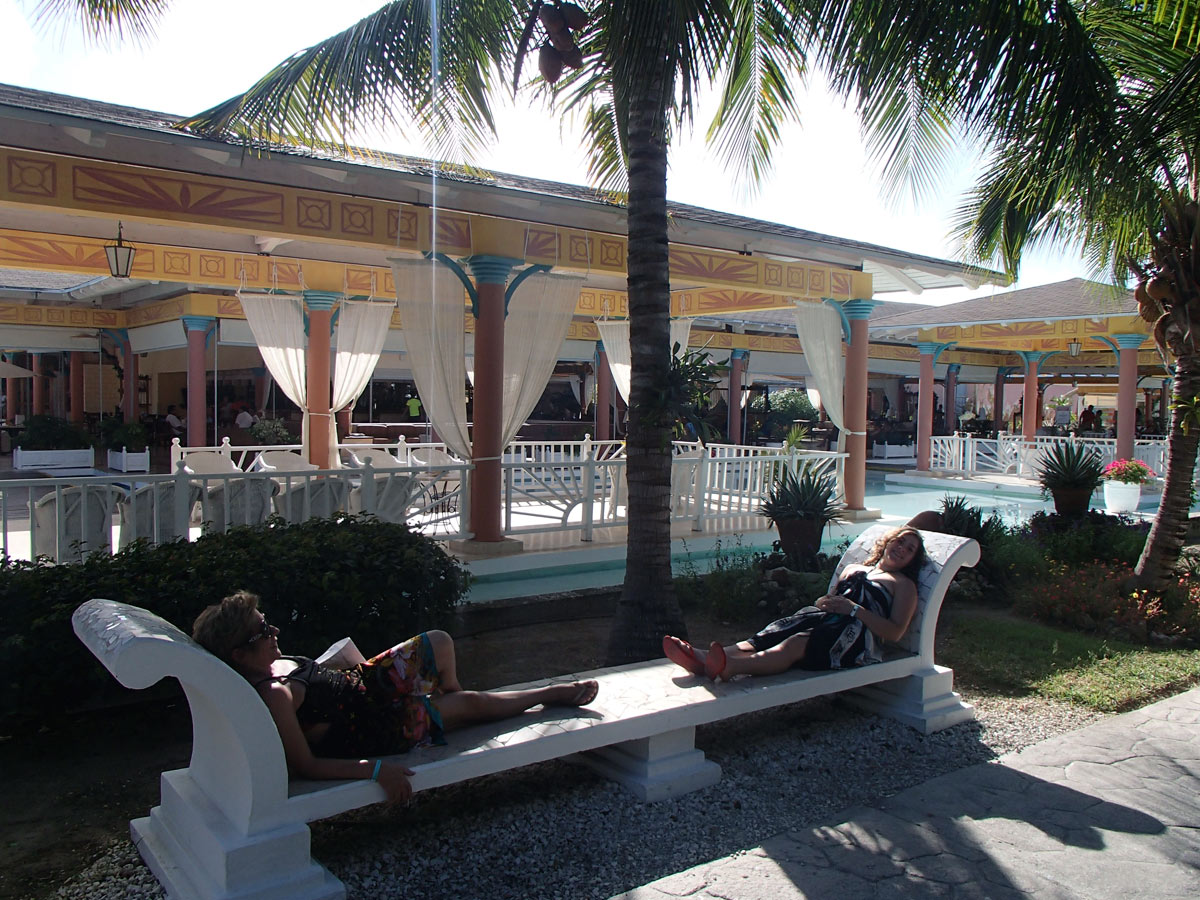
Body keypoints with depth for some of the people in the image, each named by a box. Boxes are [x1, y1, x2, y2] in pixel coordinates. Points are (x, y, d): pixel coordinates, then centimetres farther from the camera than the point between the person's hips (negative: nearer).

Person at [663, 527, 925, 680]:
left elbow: (895, 632, 3)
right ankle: (703, 658, -51)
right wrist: (824, 602, 6)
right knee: (762, 640, -26)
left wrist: (853, 609, -8)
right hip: (820, 617, 5)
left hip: (854, 632, -5)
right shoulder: (853, 569, 36)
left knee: (793, 645, -37)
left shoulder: (903, 584, 19)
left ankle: (729, 666, -62)